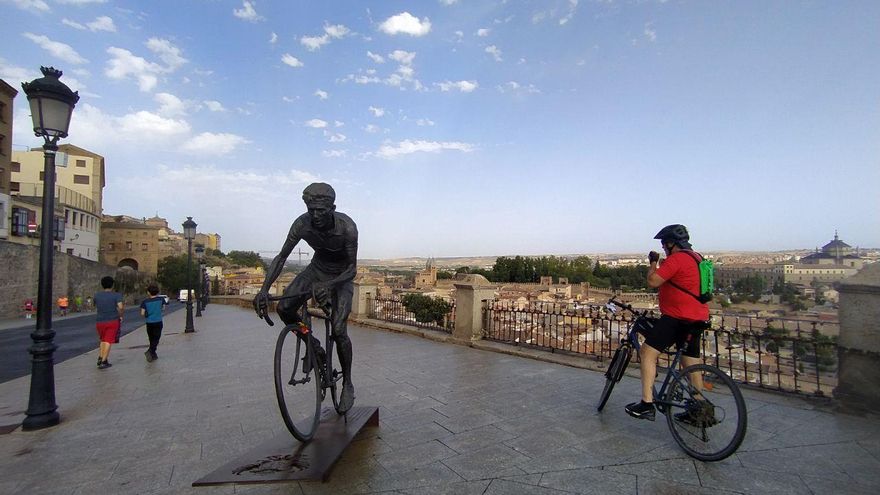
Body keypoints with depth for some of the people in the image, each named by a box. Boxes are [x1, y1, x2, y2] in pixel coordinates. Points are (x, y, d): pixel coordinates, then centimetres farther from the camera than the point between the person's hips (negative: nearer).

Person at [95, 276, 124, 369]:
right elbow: (120, 307, -19)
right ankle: (103, 362, -5)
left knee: (103, 340, 23)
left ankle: (100, 358, 18)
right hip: (113, 321, -4)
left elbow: (96, 307, 21)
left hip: (100, 322, 4)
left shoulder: (97, 296, 6)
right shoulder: (116, 295, -7)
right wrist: (120, 315, -2)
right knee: (108, 341, -2)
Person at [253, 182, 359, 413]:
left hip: (341, 275, -4)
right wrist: (264, 289, -26)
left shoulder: (347, 227, -33)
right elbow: (281, 257, -14)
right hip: (317, 268, 4)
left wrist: (328, 285, -45)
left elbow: (352, 268, -28)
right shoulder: (302, 224, -23)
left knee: (338, 330, -14)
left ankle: (347, 384, 7)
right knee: (284, 308, -16)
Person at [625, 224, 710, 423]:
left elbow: (652, 281, -18)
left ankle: (647, 404, -9)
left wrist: (653, 262, -3)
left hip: (677, 316, -10)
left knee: (647, 352, -7)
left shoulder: (676, 259, -15)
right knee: (692, 364, 16)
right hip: (697, 318, 10)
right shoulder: (696, 258, 17)